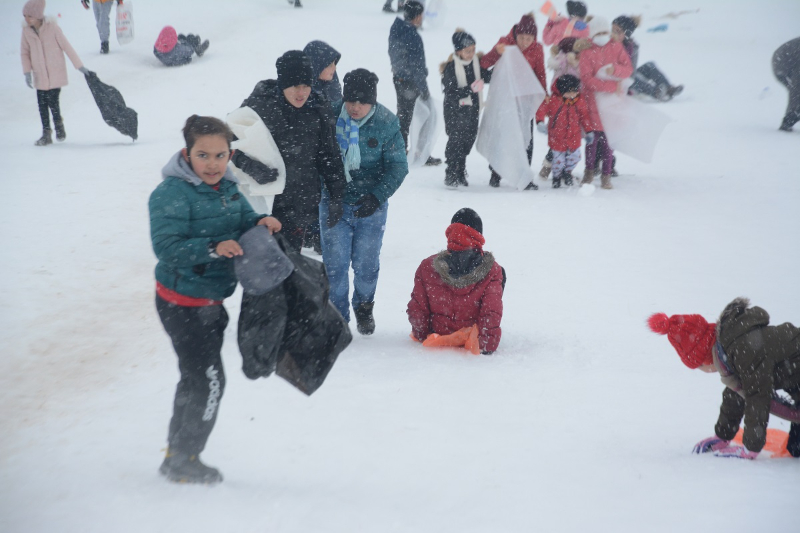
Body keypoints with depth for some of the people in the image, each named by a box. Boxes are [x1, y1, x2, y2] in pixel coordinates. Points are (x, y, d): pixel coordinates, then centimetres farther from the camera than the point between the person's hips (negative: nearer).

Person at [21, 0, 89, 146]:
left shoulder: (52, 26, -14)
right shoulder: (26, 31, -4)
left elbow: (66, 46, -8)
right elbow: (24, 52, 8)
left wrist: (79, 65, -5)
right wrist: (27, 72, -2)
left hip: (56, 73, -3)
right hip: (39, 75, 4)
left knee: (53, 101, -10)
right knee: (42, 104, 2)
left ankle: (59, 126, 17)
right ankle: (46, 133, 14)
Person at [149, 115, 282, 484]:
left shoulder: (228, 188, 5)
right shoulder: (172, 193, -20)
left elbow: (244, 223, 8)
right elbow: (166, 246, -28)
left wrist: (260, 223, -16)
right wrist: (213, 248, -39)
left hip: (210, 301, 9)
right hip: (182, 303, -9)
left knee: (197, 378, 20)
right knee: (208, 380, -6)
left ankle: (179, 451, 37)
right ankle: (182, 462, 9)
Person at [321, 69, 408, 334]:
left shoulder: (387, 123, -10)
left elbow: (398, 166, -7)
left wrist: (377, 196, -20)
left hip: (371, 205, 0)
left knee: (366, 264, 9)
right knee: (335, 263, -2)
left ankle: (364, 308, 36)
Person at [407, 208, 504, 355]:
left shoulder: (427, 267, -16)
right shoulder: (492, 270, -20)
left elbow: (417, 309, -9)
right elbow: (492, 312, -20)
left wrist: (421, 336, 6)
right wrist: (488, 345, -9)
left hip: (439, 336, 2)